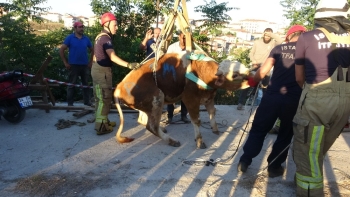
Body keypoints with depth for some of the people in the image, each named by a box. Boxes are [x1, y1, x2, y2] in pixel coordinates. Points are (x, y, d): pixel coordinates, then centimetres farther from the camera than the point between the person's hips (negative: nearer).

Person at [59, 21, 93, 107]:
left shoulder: (86, 39, 8)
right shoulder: (70, 38, -3)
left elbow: (92, 50, 18)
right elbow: (61, 50, -5)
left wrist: (90, 62, 9)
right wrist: (65, 63, -8)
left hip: (85, 65, 4)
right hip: (73, 65, -3)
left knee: (86, 84, 9)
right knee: (71, 85, 3)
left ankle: (87, 101, 18)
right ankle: (70, 103, 11)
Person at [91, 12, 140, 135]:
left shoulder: (100, 36, 13)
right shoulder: (106, 38, -19)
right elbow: (112, 57, -34)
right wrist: (128, 65, -46)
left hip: (97, 69, 10)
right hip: (102, 70, -10)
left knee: (100, 97, 16)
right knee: (105, 98, -6)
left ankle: (103, 121, 28)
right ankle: (101, 127, -1)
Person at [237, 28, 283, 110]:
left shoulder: (273, 43, -1)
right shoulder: (257, 42, 4)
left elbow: (280, 40, -21)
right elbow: (251, 53, 8)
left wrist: (271, 34, -19)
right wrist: (253, 60, -11)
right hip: (255, 67, 0)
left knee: (266, 86, 7)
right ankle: (241, 103, -5)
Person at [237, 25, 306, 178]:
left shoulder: (279, 48, 9)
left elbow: (263, 70, -3)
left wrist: (252, 81, 10)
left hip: (272, 95, 0)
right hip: (294, 99, 0)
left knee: (258, 129, 13)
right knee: (285, 134, 17)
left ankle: (245, 161, 15)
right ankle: (274, 167, 24)